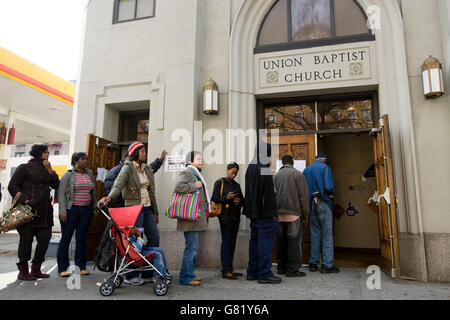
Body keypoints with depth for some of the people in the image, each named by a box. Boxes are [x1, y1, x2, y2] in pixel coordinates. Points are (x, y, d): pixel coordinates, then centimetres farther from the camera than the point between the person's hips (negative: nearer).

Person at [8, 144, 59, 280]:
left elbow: (56, 185, 10)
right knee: (26, 239, 1)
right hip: (28, 209, -6)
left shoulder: (45, 169, 19)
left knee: (45, 238, 5)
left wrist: (50, 169, 2)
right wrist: (24, 200, -16)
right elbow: (12, 186, -5)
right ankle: (23, 271, 13)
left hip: (44, 211, 7)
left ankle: (36, 269, 18)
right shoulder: (25, 168, 0)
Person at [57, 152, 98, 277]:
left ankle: (81, 266, 17)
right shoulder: (68, 175, -2)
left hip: (86, 210, 4)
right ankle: (62, 268, 11)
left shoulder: (90, 174, 13)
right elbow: (61, 193, -6)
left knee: (81, 238, 9)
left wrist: (95, 207, 14)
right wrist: (62, 211, -13)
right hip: (71, 209, -4)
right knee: (66, 238, 1)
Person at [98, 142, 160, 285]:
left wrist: (155, 212, 19)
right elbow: (118, 185, -19)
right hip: (133, 207, -7)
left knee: (154, 237, 3)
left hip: (147, 208, 7)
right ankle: (131, 275, 8)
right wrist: (109, 197, -40)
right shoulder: (128, 168, -4)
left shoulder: (147, 169, 16)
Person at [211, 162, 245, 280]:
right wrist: (226, 198, -20)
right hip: (225, 216, -6)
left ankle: (230, 269, 18)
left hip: (236, 216, 6)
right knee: (226, 242, -7)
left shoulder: (237, 185, 19)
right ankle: (225, 271, -2)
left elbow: (243, 200, 18)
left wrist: (239, 201, -4)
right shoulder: (220, 183, 2)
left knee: (232, 242, 9)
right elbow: (214, 198, -5)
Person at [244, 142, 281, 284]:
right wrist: (273, 213, -14)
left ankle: (252, 272, 22)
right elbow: (269, 193, -18)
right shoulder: (264, 170, -16)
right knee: (265, 242, -1)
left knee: (255, 241, 14)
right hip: (265, 213, -9)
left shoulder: (250, 168, 12)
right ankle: (264, 274, 7)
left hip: (254, 213, 9)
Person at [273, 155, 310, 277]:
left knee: (281, 242, 11)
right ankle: (292, 269, 3)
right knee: (294, 242, 1)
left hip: (279, 214, 5)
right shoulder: (298, 174, -2)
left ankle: (281, 267, 19)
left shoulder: (276, 175, 11)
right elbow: (304, 196, -5)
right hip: (293, 213, -5)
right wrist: (305, 215, 1)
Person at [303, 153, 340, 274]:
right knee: (327, 235, 1)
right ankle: (327, 265, 3)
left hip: (311, 204, 5)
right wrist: (331, 193, 5)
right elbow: (329, 187, -15)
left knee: (315, 234, 12)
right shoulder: (324, 167, -4)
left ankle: (313, 263, 16)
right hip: (323, 204, -5)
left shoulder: (306, 170, 11)